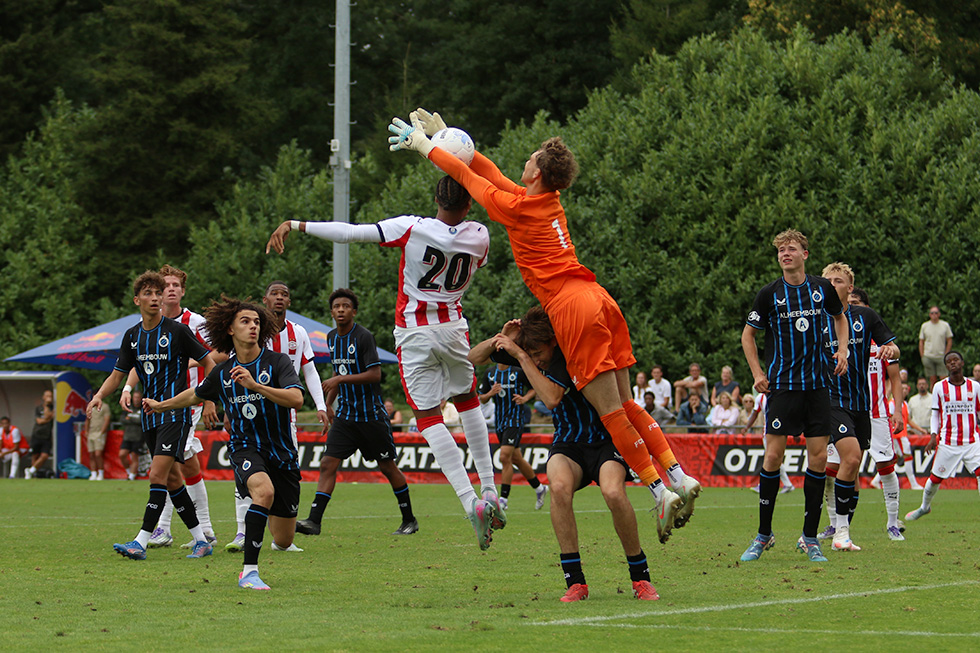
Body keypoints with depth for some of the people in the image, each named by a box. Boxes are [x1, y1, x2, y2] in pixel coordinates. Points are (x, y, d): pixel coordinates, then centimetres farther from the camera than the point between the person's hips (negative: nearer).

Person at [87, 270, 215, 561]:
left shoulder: (177, 330, -6)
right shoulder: (132, 336, 10)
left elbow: (208, 360, 0)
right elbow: (118, 373, 14)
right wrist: (99, 395, -5)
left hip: (175, 413, -7)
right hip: (151, 415, 7)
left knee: (158, 475, -15)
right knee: (172, 480, 9)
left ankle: (141, 542, -18)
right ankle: (201, 540, 17)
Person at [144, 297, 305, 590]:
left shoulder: (277, 362, -7)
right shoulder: (221, 373, 3)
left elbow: (297, 399, -23)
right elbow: (196, 395, 25)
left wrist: (255, 386, -32)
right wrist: (161, 405, 36)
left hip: (282, 453, 0)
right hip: (245, 447, 0)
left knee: (283, 541, 5)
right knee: (264, 490, -36)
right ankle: (249, 571, -33)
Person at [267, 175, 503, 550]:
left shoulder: (412, 229, -15)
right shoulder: (479, 236, -5)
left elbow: (350, 233, -19)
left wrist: (295, 225, -14)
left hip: (413, 333, -3)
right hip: (453, 328, 3)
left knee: (428, 417, -1)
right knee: (468, 400, 25)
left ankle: (471, 503, -15)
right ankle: (489, 492, 20)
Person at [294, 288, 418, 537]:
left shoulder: (364, 337, -12)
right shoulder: (332, 337, 10)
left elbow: (375, 375, -17)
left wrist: (340, 379, -21)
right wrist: (328, 404, 22)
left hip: (371, 414, -6)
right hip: (345, 415, 6)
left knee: (388, 467, 3)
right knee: (328, 463, -8)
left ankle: (409, 520, 17)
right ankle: (314, 521, -13)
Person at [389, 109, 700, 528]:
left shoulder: (516, 207, -4)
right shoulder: (549, 201, 17)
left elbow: (466, 176, 9)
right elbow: (492, 175, 29)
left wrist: (424, 147, 22)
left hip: (573, 309, -8)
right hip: (599, 300, 8)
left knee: (611, 411, -8)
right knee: (625, 403, 11)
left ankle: (660, 491, -12)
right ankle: (679, 476, 3)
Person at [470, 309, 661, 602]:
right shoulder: (530, 351, -3)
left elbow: (552, 397, -33)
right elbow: (474, 358, 6)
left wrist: (521, 356, -31)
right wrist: (500, 338, -14)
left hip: (604, 438, -4)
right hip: (567, 443, 4)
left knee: (613, 492, -33)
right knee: (560, 486, -31)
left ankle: (640, 577, -12)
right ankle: (575, 580, -22)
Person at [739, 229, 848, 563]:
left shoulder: (823, 288, 4)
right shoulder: (770, 294, -3)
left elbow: (839, 316, 24)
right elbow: (748, 334, 8)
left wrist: (842, 350, 10)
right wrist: (758, 374, -2)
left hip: (817, 384, 2)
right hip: (782, 383, -2)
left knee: (818, 457, -1)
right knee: (773, 456, -6)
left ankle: (810, 538, 7)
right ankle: (764, 534, 6)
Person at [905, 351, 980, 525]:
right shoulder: (939, 387, 4)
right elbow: (935, 414, 10)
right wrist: (933, 436, 0)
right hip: (947, 443, 0)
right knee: (935, 478, 6)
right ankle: (925, 507, 33)